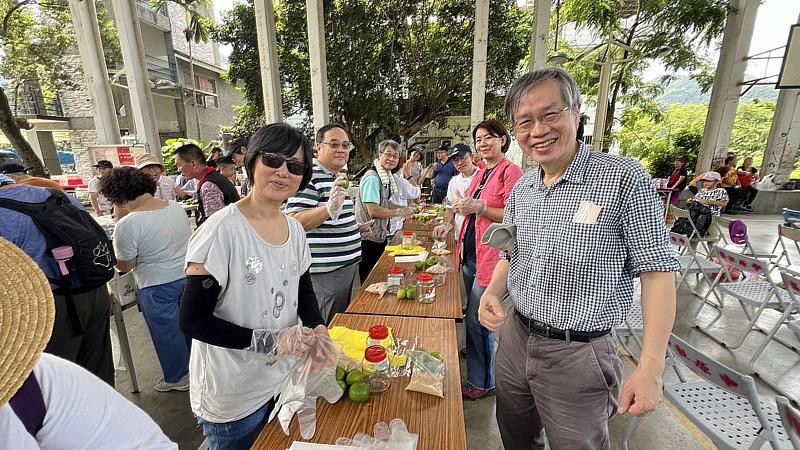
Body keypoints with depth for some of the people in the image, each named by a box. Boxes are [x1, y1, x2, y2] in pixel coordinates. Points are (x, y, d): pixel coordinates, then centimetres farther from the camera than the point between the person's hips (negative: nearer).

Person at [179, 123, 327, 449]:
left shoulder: (295, 230, -4)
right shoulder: (222, 230, -23)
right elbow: (192, 320, -21)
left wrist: (317, 328, -11)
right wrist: (270, 340, -26)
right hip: (232, 396, -6)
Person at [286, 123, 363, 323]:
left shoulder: (338, 177, 14)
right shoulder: (309, 175, -16)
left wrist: (358, 228, 18)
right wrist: (329, 207, -39)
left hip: (347, 266, 10)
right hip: (324, 272, -9)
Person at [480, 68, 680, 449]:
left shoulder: (623, 178, -16)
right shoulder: (520, 189, 2)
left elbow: (657, 272, -14)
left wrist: (650, 368, -16)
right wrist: (493, 292, -8)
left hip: (577, 356, -5)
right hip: (514, 338, 6)